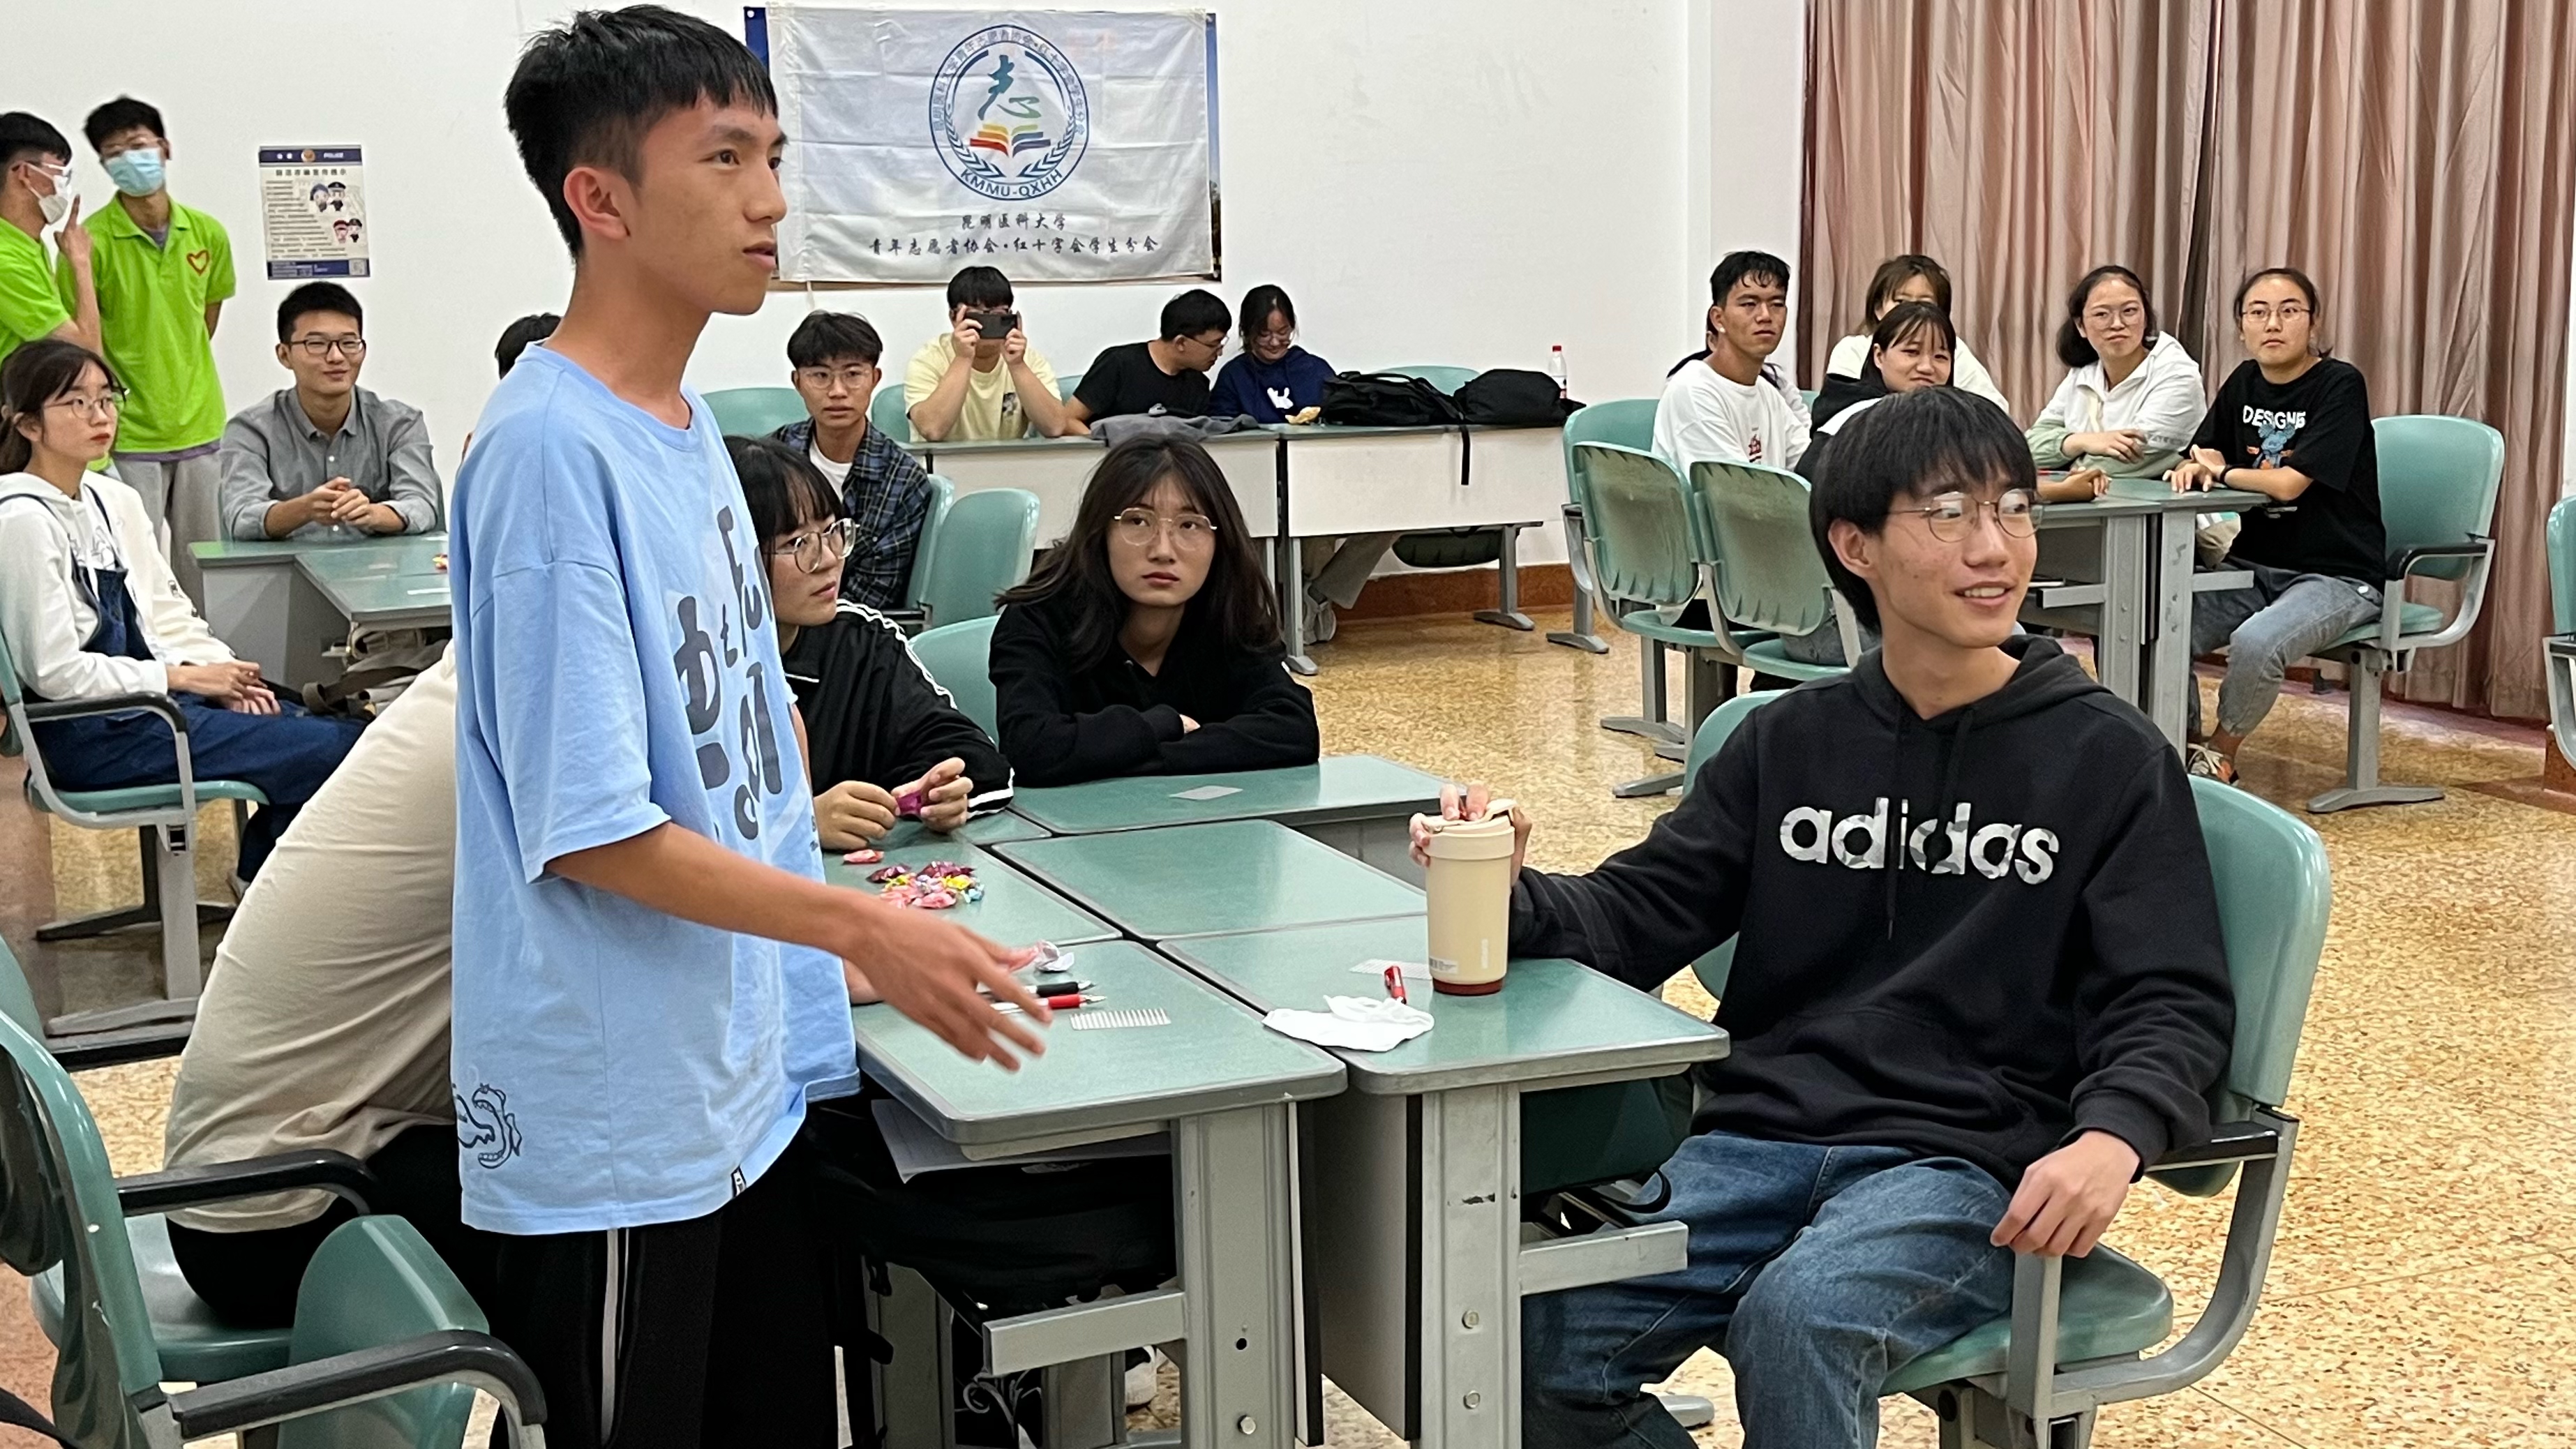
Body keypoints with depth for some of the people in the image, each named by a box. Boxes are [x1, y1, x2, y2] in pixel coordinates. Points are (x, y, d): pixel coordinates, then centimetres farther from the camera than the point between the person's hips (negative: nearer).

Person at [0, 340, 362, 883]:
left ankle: (263, 871, 17)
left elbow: (166, 613, 14)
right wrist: (185, 677, -14)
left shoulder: (114, 501, 10)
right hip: (92, 735, -8)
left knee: (341, 730, 0)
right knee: (332, 751, -15)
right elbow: (55, 672, -18)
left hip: (147, 695, 8)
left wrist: (222, 672, -5)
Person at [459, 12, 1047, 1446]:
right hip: (621, 1128, -8)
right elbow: (588, 829, -21)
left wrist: (833, 933, 10)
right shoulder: (552, 451, -20)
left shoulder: (691, 423, 7)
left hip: (753, 1081, 8)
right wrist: (861, 926, -20)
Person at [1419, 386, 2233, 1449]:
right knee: (1538, 1347, -19)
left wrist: (2113, 1136, -24)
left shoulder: (2110, 758, 3)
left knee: (1799, 1315, -34)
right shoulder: (1789, 742, 13)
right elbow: (1639, 915, 9)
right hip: (1759, 1140, 3)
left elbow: (2173, 1002, -2)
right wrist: (1509, 899, -14)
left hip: (1962, 1164, -3)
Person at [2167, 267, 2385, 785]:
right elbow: (2205, 453, 12)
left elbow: (2289, 484, -20)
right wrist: (2196, 465, -12)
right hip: (2255, 565, 6)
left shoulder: (2341, 385, -12)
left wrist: (2220, 471, -5)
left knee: (2254, 643, -34)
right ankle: (2184, 743, 5)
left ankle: (2220, 753, -6)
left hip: (2337, 576, -6)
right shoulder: (2244, 382, 8)